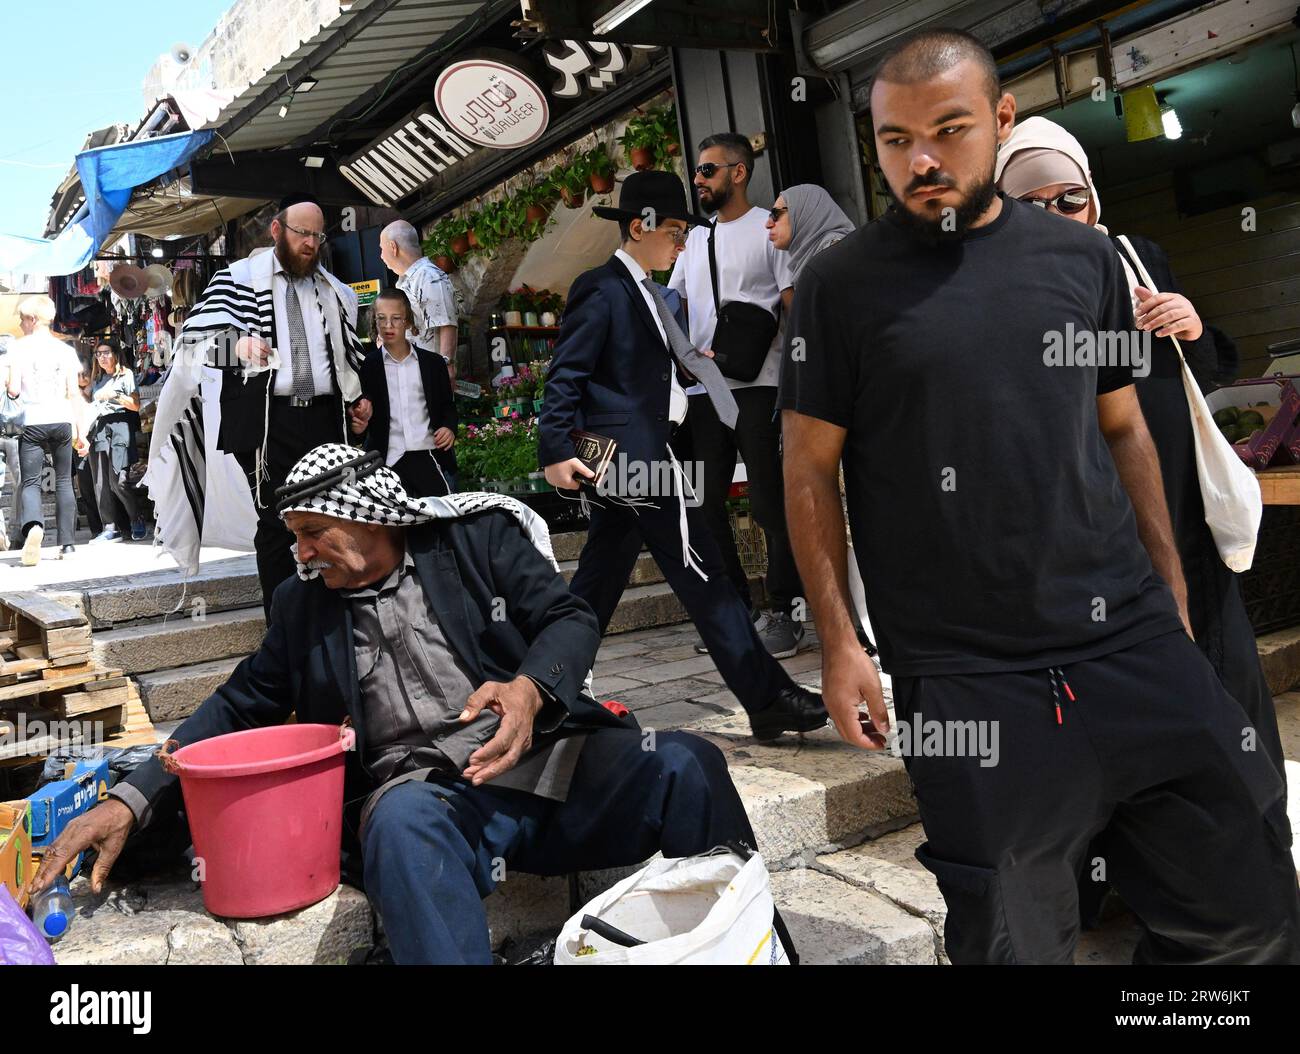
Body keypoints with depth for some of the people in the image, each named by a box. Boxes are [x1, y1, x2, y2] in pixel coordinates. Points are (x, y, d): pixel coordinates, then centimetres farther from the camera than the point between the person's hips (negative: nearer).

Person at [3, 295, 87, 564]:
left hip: (32, 423, -2)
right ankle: (67, 543, 8)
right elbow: (74, 393, 6)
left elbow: (13, 390, -6)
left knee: (31, 481, -1)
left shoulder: (19, 348, 0)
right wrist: (80, 432, 9)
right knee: (64, 481, 10)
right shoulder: (65, 350, 7)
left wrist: (7, 384, 19)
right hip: (62, 421, 2)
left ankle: (34, 525, -31)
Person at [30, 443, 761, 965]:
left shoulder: (478, 535, 7)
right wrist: (131, 801, 11)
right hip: (431, 787, 1)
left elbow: (571, 619, 1)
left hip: (554, 755, 0)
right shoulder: (304, 604, 17)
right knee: (402, 822, -36)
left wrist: (530, 688, -21)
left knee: (686, 764, -26)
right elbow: (239, 707, 21)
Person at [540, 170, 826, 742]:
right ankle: (768, 700, -2)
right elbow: (565, 374, -15)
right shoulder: (601, 290, -10)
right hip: (635, 457, -10)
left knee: (599, 581, 14)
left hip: (630, 459, 10)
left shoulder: (643, 291, 18)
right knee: (703, 577, -8)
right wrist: (557, 449, -20)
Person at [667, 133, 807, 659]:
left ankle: (784, 610, 6)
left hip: (758, 385, -6)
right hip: (703, 388, 7)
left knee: (770, 501, -3)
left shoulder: (770, 227, 2)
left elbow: (796, 305, -4)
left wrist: (796, 381, -16)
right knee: (705, 503, 7)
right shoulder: (695, 239, 20)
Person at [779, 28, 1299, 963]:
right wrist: (838, 643, -6)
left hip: (1134, 643, 4)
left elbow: (1124, 430, 14)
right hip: (965, 680, -3)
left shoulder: (1084, 257, 8)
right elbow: (810, 470, -1)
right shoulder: (841, 285, -2)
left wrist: (1172, 590, 10)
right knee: (1012, 937, 8)